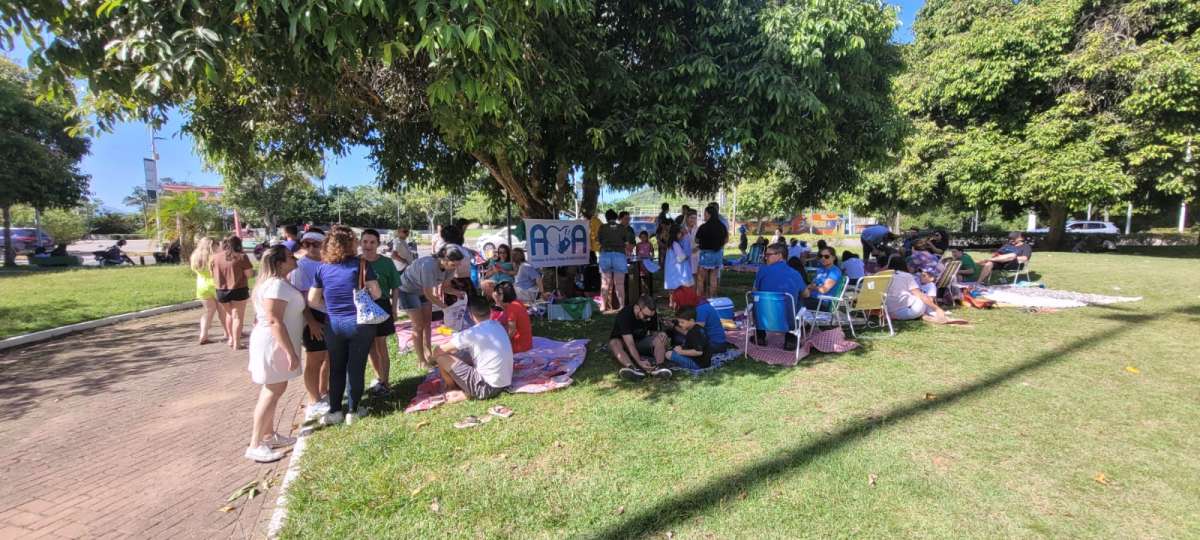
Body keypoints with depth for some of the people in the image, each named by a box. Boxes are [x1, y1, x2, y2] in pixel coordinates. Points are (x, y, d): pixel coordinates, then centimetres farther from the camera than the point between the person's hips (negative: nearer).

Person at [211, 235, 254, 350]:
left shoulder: (215, 257, 2)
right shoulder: (241, 257, -12)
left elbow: (212, 273, 9)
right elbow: (249, 273, -14)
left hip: (221, 291, 4)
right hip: (239, 290, -4)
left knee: (229, 314, 25)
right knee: (237, 316, 4)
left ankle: (230, 338, 30)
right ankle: (236, 343, 4)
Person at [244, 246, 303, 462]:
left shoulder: (279, 282, 11)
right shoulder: (276, 285, -22)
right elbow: (274, 322, -26)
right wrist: (291, 352, -26)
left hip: (275, 344, 10)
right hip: (274, 345, -10)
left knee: (273, 389, 17)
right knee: (273, 392, -3)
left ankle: (269, 435, 28)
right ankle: (255, 446, 5)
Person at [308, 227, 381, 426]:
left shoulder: (323, 268, 1)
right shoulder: (361, 264, -11)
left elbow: (313, 299, 4)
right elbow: (375, 294, -13)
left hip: (333, 325, 3)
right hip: (359, 323, -3)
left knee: (336, 368, 16)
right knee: (356, 367, 8)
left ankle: (334, 411, 23)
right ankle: (353, 410, 18)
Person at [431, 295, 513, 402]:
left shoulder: (472, 333, -17)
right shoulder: (498, 326, 5)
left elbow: (439, 351, -9)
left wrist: (434, 358, 13)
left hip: (487, 387, -8)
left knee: (442, 357, -3)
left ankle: (451, 388, 22)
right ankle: (467, 390, 11)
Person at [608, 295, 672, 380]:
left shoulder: (652, 314, -13)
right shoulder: (624, 315, -31)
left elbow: (653, 332, 2)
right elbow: (630, 344, -37)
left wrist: (658, 335, -23)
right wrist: (640, 361, -48)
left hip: (641, 341, 4)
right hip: (625, 344, -4)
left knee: (662, 336, -19)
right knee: (614, 343, -36)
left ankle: (657, 366, -38)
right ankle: (633, 369, -55)